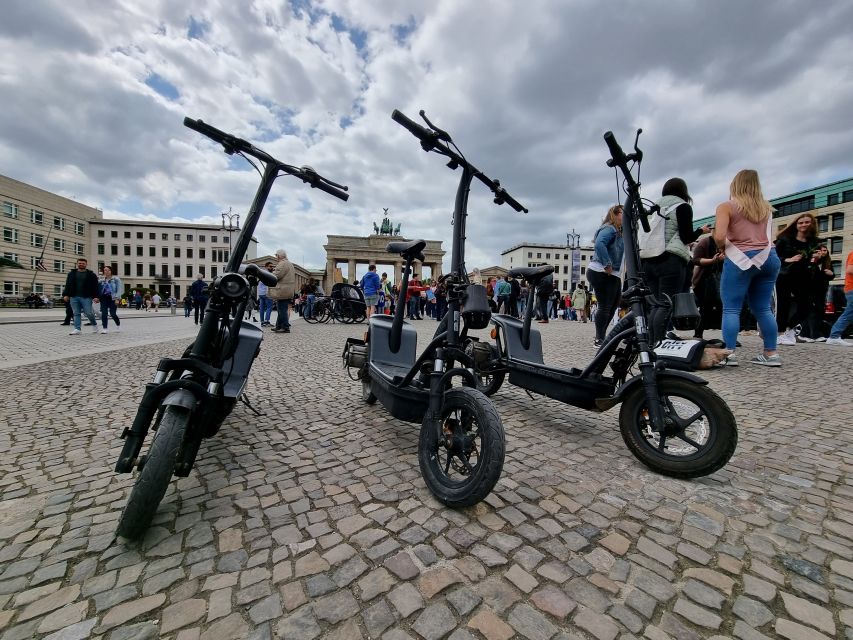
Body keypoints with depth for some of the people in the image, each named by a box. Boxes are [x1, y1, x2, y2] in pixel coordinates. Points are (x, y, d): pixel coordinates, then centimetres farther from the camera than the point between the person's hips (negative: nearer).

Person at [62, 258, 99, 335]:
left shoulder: (91, 274, 5)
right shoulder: (72, 274, 14)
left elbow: (95, 286, 0)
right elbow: (67, 285, 15)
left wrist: (95, 296, -8)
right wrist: (65, 295, 5)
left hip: (86, 297, -4)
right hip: (73, 297, 4)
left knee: (88, 313, -7)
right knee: (76, 313, 3)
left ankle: (94, 324, 19)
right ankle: (77, 329, 3)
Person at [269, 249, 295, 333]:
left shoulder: (283, 264, -12)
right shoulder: (289, 264, 23)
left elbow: (275, 276, -18)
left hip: (282, 291, -11)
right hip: (287, 291, 11)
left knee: (282, 309, -7)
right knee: (281, 309, 15)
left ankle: (285, 328, -5)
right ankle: (278, 326, 22)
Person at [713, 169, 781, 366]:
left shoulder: (727, 206, -1)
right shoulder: (766, 207, 19)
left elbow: (719, 237, -13)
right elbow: (767, 234, 18)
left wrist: (723, 247, 6)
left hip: (741, 259, -6)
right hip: (768, 258, 6)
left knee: (731, 308, -5)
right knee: (763, 308, 10)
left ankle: (729, 353, -10)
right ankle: (771, 353, 12)